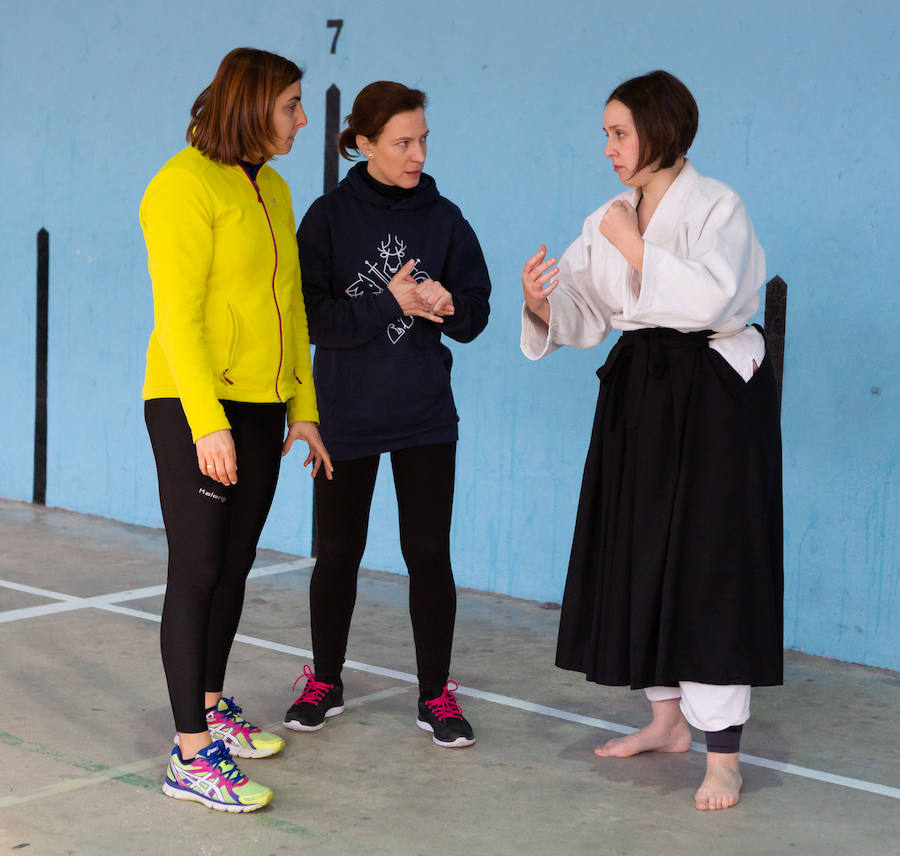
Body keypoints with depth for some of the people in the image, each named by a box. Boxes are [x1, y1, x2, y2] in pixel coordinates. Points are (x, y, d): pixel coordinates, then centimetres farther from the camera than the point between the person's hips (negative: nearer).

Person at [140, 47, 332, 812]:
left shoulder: (272, 189, 14)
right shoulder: (185, 186, -10)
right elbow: (178, 313, -16)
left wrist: (303, 408, 14)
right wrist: (208, 422, -21)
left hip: (259, 406, 8)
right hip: (193, 406, -8)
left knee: (234, 567, 14)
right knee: (197, 571, -5)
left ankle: (211, 710, 29)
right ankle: (192, 757, 0)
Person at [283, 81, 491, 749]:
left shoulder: (443, 218, 3)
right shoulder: (330, 217, -3)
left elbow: (475, 311, 4)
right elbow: (313, 315, -10)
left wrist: (443, 304, -17)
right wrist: (390, 304, -19)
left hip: (425, 417, 1)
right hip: (346, 416, -1)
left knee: (429, 553, 1)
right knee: (338, 552, 9)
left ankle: (436, 694, 13)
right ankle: (325, 682, 26)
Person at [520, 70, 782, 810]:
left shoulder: (716, 207, -10)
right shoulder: (607, 221, 10)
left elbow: (709, 297, -24)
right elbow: (586, 319, 8)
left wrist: (636, 250, -19)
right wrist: (542, 304, -12)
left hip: (715, 395, -7)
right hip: (638, 392, 7)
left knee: (710, 561, -8)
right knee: (639, 555, 11)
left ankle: (723, 752, -1)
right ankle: (668, 719, 27)